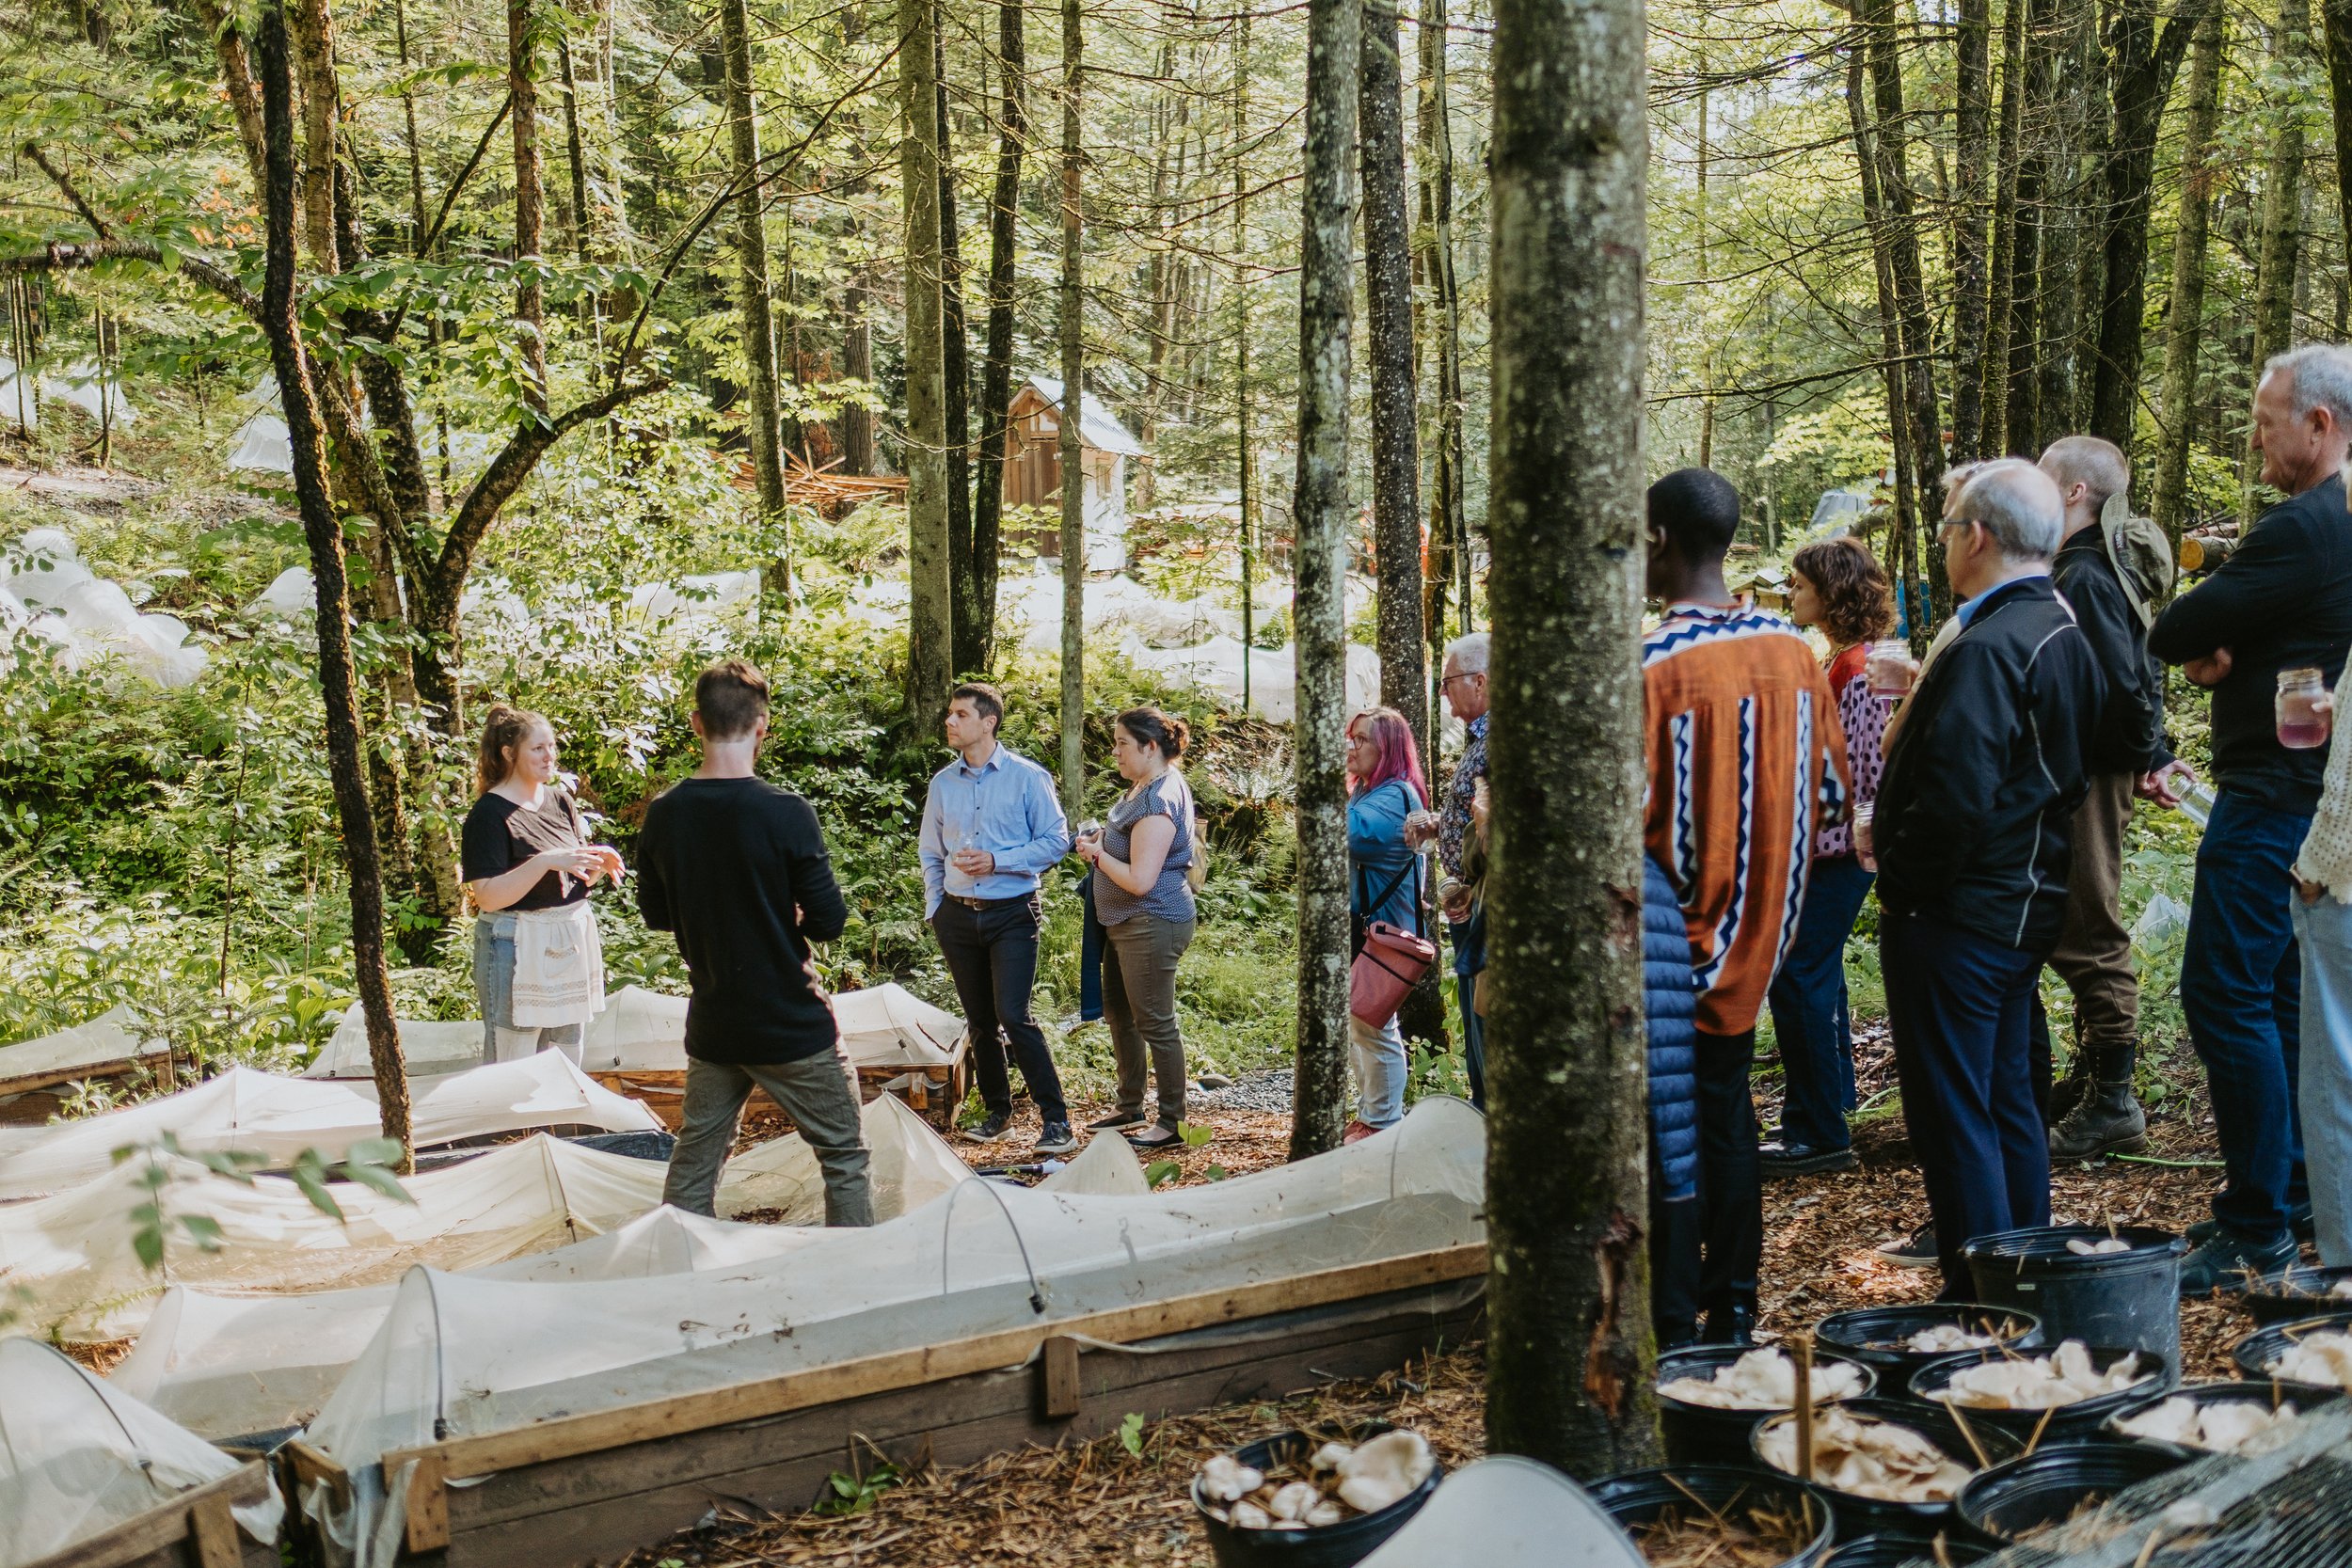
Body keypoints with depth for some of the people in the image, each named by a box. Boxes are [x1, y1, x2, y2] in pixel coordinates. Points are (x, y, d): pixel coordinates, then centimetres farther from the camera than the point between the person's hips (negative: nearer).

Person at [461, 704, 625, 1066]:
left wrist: (599, 863, -6)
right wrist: (546, 861, -26)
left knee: (566, 1066, 11)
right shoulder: (489, 813, -11)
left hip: (570, 945, 7)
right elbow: (487, 897, -18)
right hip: (517, 950, -7)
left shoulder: (561, 801, 9)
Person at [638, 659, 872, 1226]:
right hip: (793, 1025, -5)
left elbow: (655, 913, 10)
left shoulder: (663, 816, -3)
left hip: (711, 1026, 5)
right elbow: (828, 921, -15)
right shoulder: (785, 812, -18)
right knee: (843, 1155, 8)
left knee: (694, 1159, 15)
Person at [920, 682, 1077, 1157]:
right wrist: (933, 910, 10)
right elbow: (932, 854, 17)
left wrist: (996, 861, -16)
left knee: (1013, 1015, -15)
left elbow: (1056, 841, -7)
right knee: (980, 1020, 10)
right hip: (957, 916, 5)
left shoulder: (1027, 777, -5)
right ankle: (996, 1109, 24)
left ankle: (1056, 1119, -9)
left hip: (1011, 914, -5)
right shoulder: (942, 783, 8)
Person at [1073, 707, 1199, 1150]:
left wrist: (1097, 854, -12)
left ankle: (1173, 1122, 9)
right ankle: (1130, 1106, 33)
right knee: (1118, 1013, 20)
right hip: (1128, 924, 11)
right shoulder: (1145, 786, 10)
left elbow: (1139, 880, -26)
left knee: (1155, 1024, -2)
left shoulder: (1158, 800, -23)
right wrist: (1102, 840, 7)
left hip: (1152, 925, -11)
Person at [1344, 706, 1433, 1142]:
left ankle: (1383, 1123, 5)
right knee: (1359, 1026, 15)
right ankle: (1368, 1115, 24)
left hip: (1380, 927, -10)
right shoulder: (1364, 790, 14)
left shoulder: (1396, 795, -17)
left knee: (1374, 1027, -4)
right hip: (1357, 923, 10)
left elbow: (1353, 832, -33)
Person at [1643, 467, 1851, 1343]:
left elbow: (1624, 825, -21)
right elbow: (1831, 797, 8)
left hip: (1677, 938, -7)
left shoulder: (1651, 667, -20)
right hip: (1757, 936, 7)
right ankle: (1732, 1310, 24)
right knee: (1724, 1109, 16)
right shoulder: (1793, 652, 2)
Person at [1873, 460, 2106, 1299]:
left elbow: (1954, 799, -29)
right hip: (2029, 905, 10)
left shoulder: (1985, 650, -22)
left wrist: (1893, 855, -13)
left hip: (1955, 916, -10)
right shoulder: (2066, 635, 9)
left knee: (1950, 1114, -1)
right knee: (2007, 1098, 20)